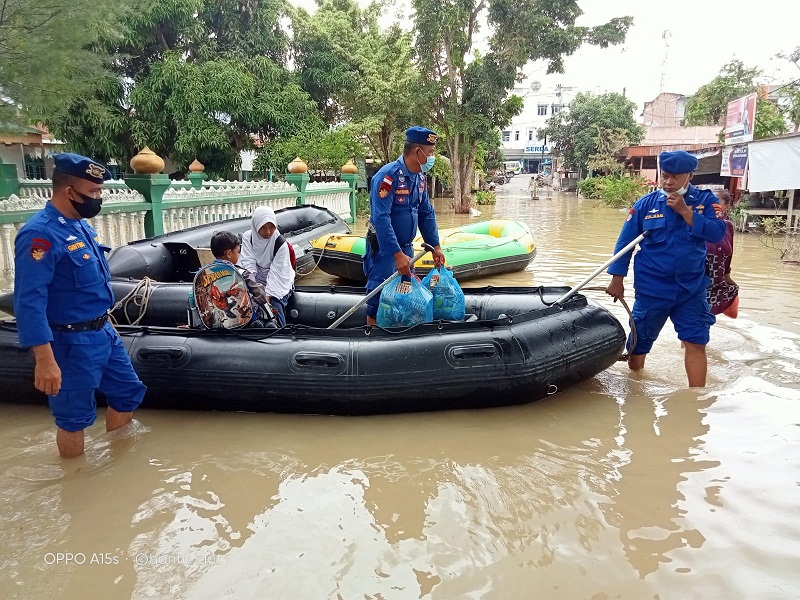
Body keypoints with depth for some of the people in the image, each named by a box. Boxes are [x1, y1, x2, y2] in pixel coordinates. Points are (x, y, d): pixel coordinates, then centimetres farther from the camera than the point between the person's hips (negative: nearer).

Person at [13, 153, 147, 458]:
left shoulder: (79, 225, 6)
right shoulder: (41, 234, -23)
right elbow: (29, 301, -27)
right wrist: (45, 360, -29)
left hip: (103, 332, 9)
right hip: (72, 343, -9)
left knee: (129, 393, 19)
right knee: (74, 417, 8)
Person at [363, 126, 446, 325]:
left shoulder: (420, 178, 5)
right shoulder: (388, 175, -22)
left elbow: (426, 213, 13)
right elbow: (381, 218, -28)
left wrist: (435, 246, 8)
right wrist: (397, 254, -31)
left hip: (406, 248, 8)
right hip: (384, 251, -8)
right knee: (379, 302, -3)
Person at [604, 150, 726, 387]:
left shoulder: (705, 201, 0)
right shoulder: (646, 204, -2)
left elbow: (717, 233, -13)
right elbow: (625, 241, 0)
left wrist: (685, 211, -19)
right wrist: (617, 278, -2)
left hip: (692, 288, 0)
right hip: (651, 288, 0)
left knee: (696, 343, -2)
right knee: (640, 340, 10)